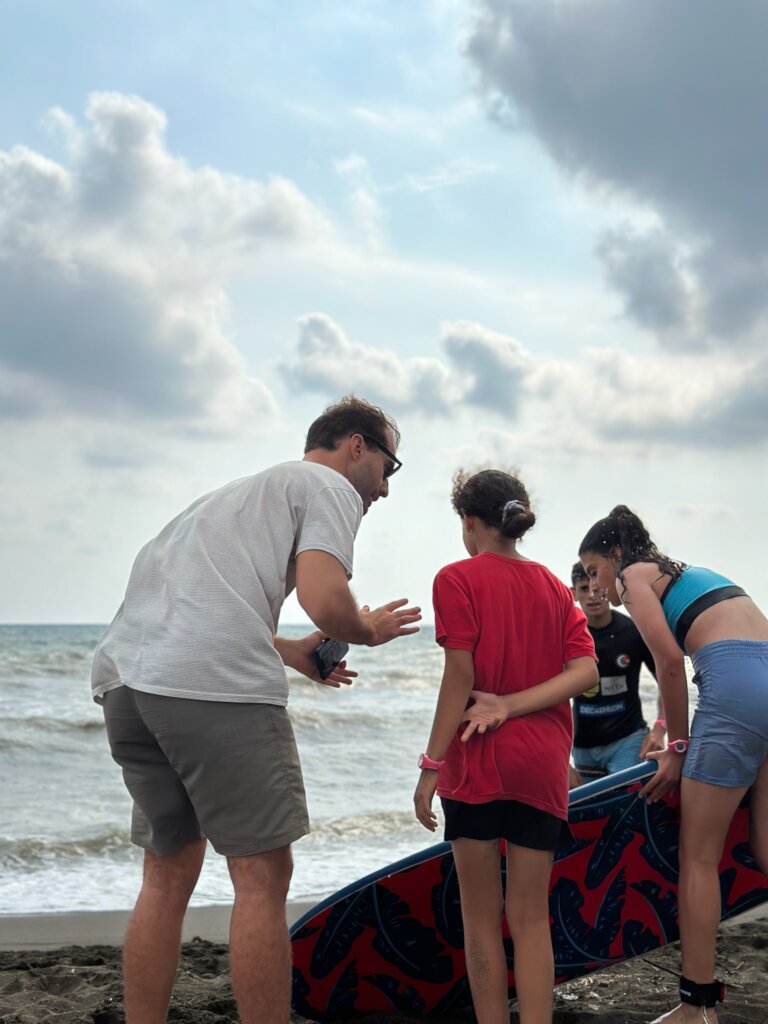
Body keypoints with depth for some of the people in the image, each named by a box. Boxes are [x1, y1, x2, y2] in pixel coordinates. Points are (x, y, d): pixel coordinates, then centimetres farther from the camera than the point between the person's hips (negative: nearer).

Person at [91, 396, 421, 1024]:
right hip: (215, 686, -9)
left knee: (168, 875, 16)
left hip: (125, 677, 9)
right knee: (262, 877, 0)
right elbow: (325, 603, -9)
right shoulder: (328, 487, 7)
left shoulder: (244, 491, 34)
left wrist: (289, 651, 28)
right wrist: (369, 630, 12)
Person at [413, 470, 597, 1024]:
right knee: (532, 917, 8)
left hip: (478, 759, -4)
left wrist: (431, 764, -9)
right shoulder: (555, 587, 12)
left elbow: (460, 676, -11)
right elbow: (586, 671, -1)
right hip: (543, 766, 4)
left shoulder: (458, 579, -3)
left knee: (481, 916, 5)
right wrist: (509, 704, -5)